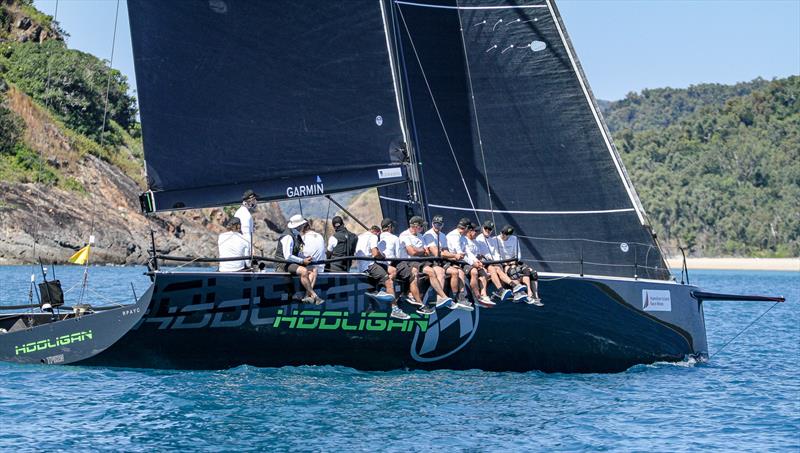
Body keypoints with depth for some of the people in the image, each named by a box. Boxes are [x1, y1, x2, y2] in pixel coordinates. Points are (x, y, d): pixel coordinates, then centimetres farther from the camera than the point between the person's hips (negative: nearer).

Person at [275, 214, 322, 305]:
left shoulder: (296, 236, 15)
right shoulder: (288, 237, -16)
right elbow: (287, 257, -22)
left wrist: (305, 258, 5)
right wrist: (302, 261, -15)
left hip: (293, 263, 10)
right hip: (284, 264, -10)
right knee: (303, 271, -32)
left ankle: (307, 296, -20)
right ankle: (314, 296, -27)